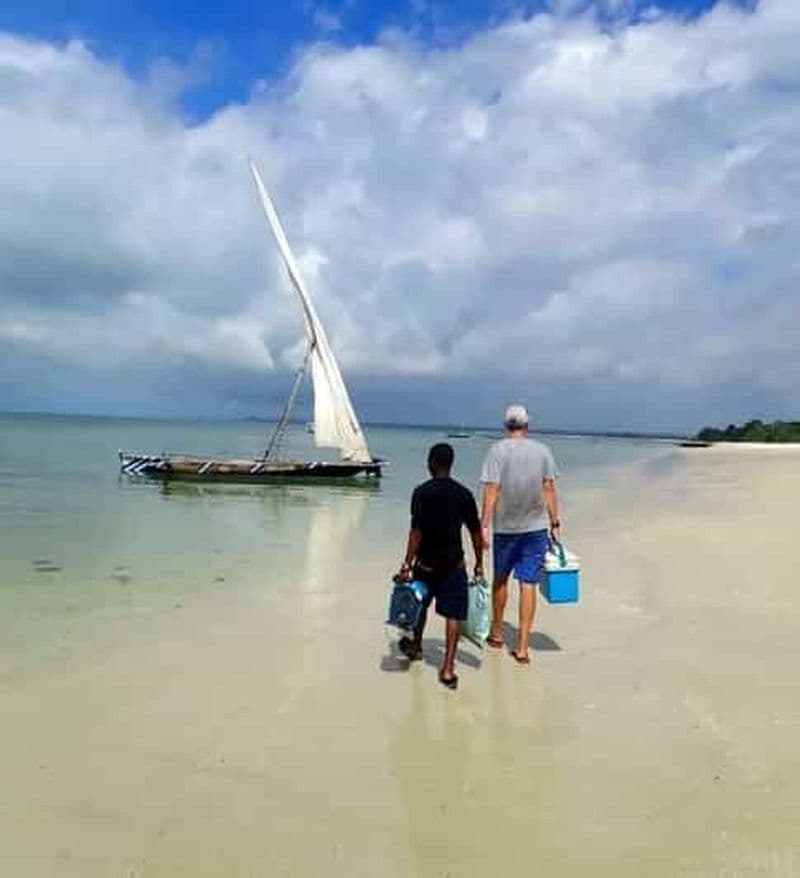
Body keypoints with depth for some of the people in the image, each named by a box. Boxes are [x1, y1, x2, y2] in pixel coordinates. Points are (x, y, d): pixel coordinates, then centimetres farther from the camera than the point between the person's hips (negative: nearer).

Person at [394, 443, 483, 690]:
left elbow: (416, 532, -16)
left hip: (426, 562, -1)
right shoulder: (464, 494, -2)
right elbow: (475, 532, 1)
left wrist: (406, 565, -13)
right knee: (453, 614, 4)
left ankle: (416, 646, 43)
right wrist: (479, 563, 11)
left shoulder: (421, 492, -11)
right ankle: (448, 668, 0)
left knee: (421, 605, 22)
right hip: (454, 563, 1)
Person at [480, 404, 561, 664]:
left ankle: (496, 633, 33)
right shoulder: (542, 450, 0)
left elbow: (491, 491, -13)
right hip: (536, 527, 1)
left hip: (504, 527, -1)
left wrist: (483, 525, -11)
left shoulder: (498, 450, -8)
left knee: (500, 579, 18)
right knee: (528, 585, 3)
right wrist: (555, 523, 8)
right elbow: (549, 488, 1)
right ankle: (522, 647, 4)